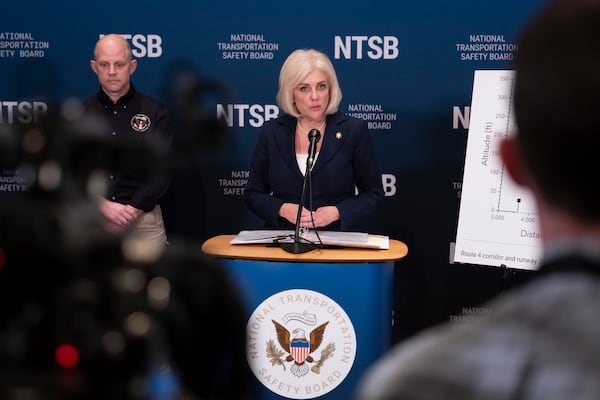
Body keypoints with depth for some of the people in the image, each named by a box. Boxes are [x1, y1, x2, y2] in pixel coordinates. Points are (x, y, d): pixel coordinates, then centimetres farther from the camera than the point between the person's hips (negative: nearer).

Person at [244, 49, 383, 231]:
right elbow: (253, 194, 12)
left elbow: (374, 194, 6)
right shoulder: (272, 132, 6)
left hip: (339, 236, -1)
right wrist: (282, 209, -7)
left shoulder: (354, 130, 2)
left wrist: (336, 212, -10)